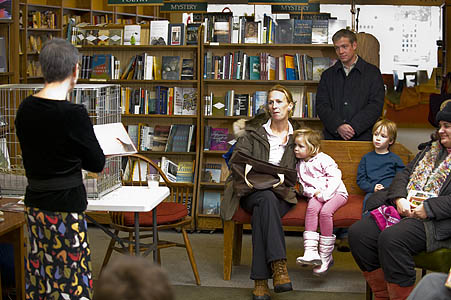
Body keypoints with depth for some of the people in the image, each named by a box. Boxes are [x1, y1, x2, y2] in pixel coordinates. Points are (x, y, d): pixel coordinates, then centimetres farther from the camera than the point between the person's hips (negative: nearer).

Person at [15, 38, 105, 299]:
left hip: (34, 203, 7)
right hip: (65, 208, -7)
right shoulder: (74, 114, -18)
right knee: (70, 275, 2)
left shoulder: (25, 108, 1)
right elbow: (97, 164, -6)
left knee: (40, 269, 16)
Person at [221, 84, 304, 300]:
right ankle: (279, 266, -49)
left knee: (261, 212, -36)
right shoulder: (253, 131, 13)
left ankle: (261, 280, -43)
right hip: (252, 190, 0)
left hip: (282, 193, 0)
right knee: (266, 198, -39)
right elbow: (236, 160, 6)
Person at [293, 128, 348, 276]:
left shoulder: (324, 159, -3)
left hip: (335, 193, -4)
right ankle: (310, 251, -39)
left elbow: (335, 177, -11)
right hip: (315, 195, 4)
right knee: (311, 208, -30)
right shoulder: (300, 165, 17)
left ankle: (326, 256, -24)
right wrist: (313, 192, -7)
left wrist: (325, 194, -21)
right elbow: (303, 184, 14)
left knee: (325, 211, -33)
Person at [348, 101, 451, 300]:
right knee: (358, 232, -12)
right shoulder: (431, 148, 23)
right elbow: (404, 174, 19)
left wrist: (428, 209, -21)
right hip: (404, 209, 8)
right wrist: (399, 198, -1)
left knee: (391, 238, -33)